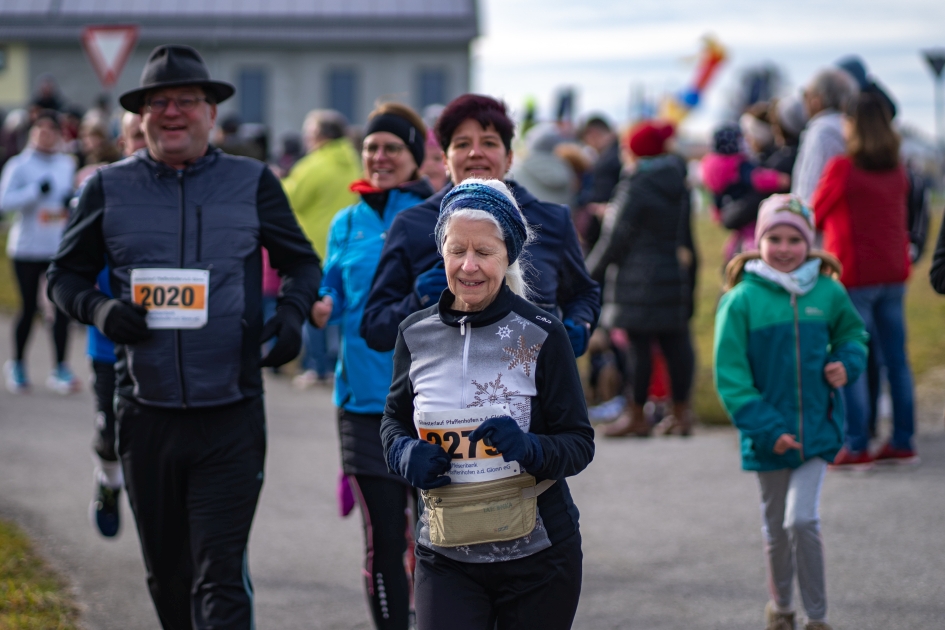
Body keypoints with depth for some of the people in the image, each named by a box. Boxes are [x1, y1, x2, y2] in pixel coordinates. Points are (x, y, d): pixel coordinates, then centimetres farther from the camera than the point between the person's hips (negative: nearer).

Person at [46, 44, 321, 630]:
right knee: (167, 576, 14)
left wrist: (293, 312, -6)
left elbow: (302, 262, 15)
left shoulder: (252, 182, 3)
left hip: (231, 416, -2)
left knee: (221, 577, -10)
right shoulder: (110, 188, 5)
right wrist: (98, 308, -9)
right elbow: (66, 274, 13)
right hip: (146, 414, 2)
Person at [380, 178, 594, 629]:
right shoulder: (417, 334, 1)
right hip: (445, 557, 1)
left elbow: (580, 443, -6)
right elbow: (394, 419, 14)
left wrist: (529, 450, -27)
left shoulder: (541, 335, -8)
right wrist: (405, 454, -9)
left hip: (536, 557, -1)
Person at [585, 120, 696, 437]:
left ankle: (636, 415, 0)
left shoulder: (635, 187, -12)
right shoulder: (679, 186, 10)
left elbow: (616, 238, -9)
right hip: (676, 276, 8)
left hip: (639, 279, -8)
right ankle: (681, 412, 14)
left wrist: (592, 270, 1)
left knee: (638, 343, -3)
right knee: (675, 343, 9)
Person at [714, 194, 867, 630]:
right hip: (768, 435, 0)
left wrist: (847, 364, -4)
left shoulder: (827, 292, -2)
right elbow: (730, 374, -9)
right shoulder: (742, 300, -9)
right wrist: (766, 428, -16)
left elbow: (852, 332, 19)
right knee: (776, 527, 13)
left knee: (802, 519, -12)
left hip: (817, 427, 0)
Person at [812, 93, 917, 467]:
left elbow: (814, 216, -1)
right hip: (893, 271, 6)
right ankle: (902, 442, 13)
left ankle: (857, 447, -4)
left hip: (854, 273, -6)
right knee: (896, 358, 9)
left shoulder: (842, 168, -12)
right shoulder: (897, 170, 7)